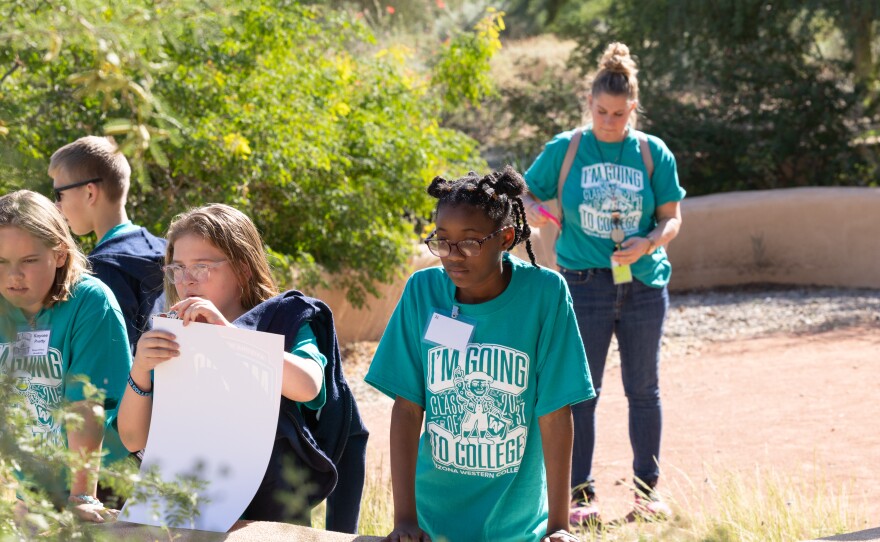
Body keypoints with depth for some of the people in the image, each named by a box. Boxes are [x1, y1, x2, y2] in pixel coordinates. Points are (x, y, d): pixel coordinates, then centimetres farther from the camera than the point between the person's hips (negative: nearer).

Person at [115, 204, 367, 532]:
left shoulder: (287, 320, 1)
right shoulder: (171, 340, 9)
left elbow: (307, 386, -20)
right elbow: (134, 439, 1)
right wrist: (139, 371, -16)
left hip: (272, 517, -2)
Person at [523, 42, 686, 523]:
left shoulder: (653, 153, 3)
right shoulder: (565, 149, 1)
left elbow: (672, 217, 5)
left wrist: (648, 243, -15)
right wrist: (533, 212, -19)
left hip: (643, 283, 2)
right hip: (584, 282, -1)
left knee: (643, 389, 9)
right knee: (581, 389, -1)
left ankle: (647, 489, 18)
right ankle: (580, 494, 5)